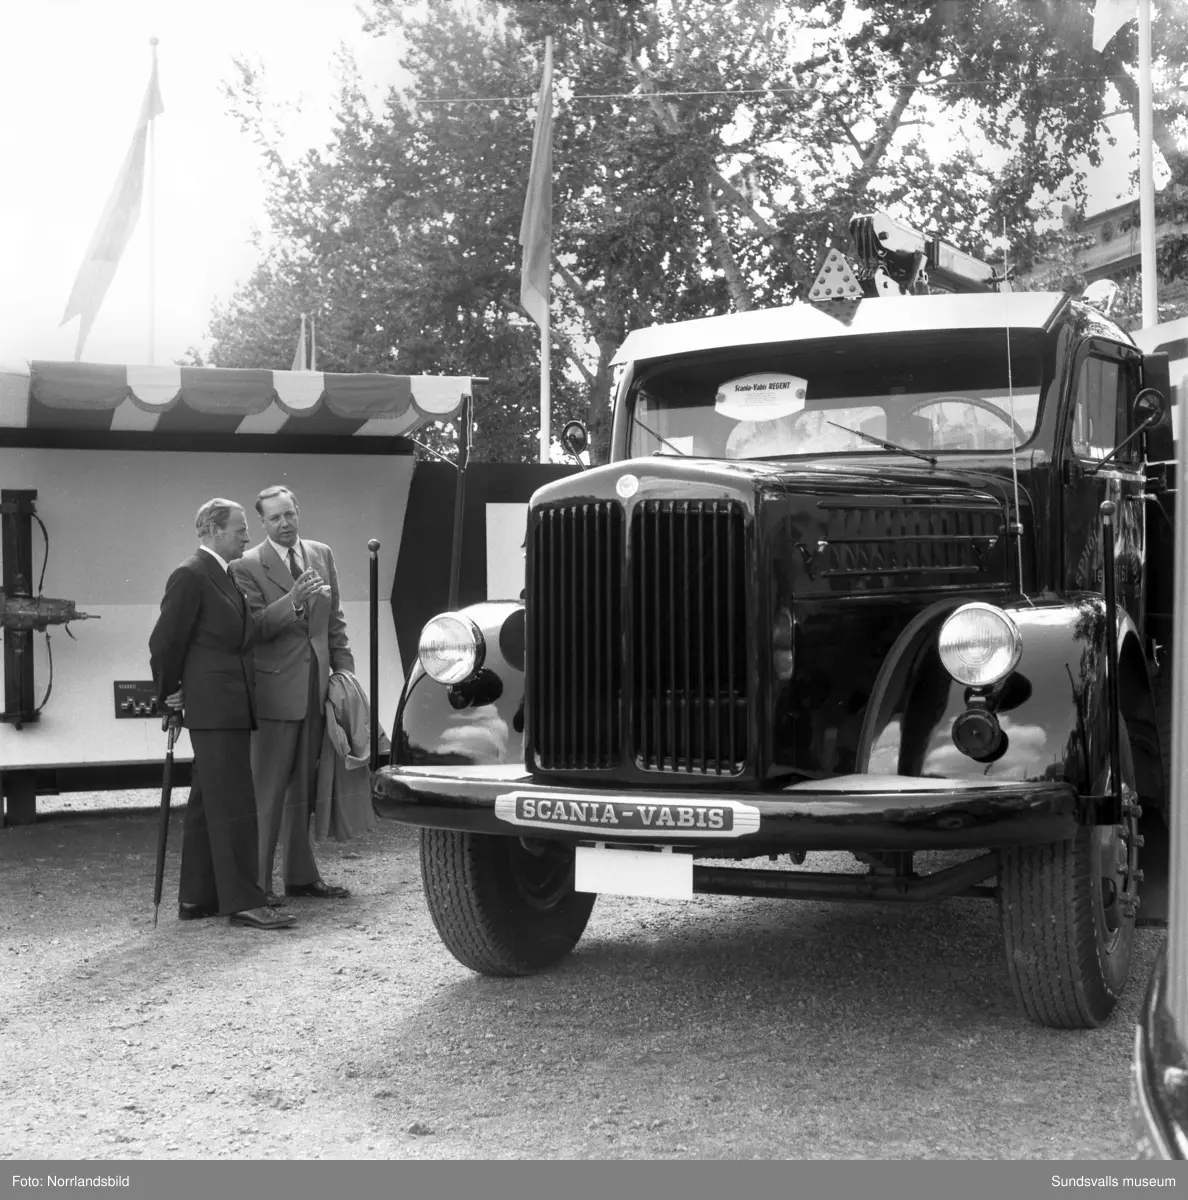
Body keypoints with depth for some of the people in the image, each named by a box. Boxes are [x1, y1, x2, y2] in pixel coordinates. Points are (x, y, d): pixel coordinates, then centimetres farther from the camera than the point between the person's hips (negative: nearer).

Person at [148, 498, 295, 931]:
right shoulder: (191, 575, -12)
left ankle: (196, 897, 19)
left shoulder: (225, 576, 17)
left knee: (208, 801, 13)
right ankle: (243, 901, -8)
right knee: (234, 804, -10)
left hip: (231, 708, 10)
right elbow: (164, 640, -11)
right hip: (213, 707, -10)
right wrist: (170, 692, -2)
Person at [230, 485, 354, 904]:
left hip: (317, 687, 6)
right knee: (267, 792, -4)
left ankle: (301, 875, 22)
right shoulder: (248, 566, -7)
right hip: (274, 689, -6)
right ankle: (257, 882, 2)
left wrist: (344, 670, 7)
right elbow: (253, 628, -16)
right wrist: (293, 601, -28)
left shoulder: (322, 555, 11)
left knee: (304, 790, 14)